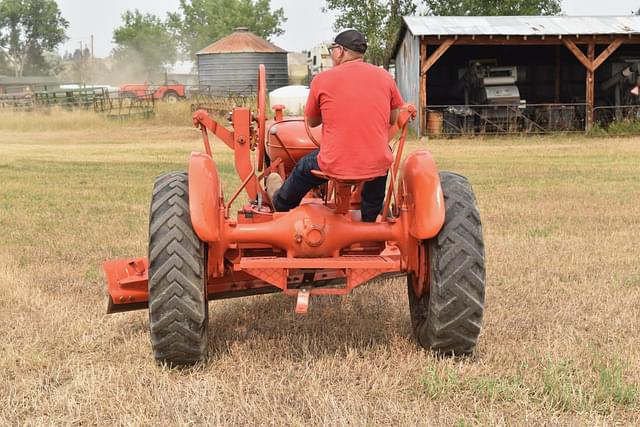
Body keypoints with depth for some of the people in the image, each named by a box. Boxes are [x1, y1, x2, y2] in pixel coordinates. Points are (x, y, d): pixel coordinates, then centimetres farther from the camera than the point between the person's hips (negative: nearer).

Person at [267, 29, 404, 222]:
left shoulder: (322, 79, -3)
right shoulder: (384, 77, 1)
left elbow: (311, 122, 11)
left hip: (334, 166, -1)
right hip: (377, 166, 2)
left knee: (303, 168, 29)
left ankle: (281, 203, 57)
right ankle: (369, 220, 47)